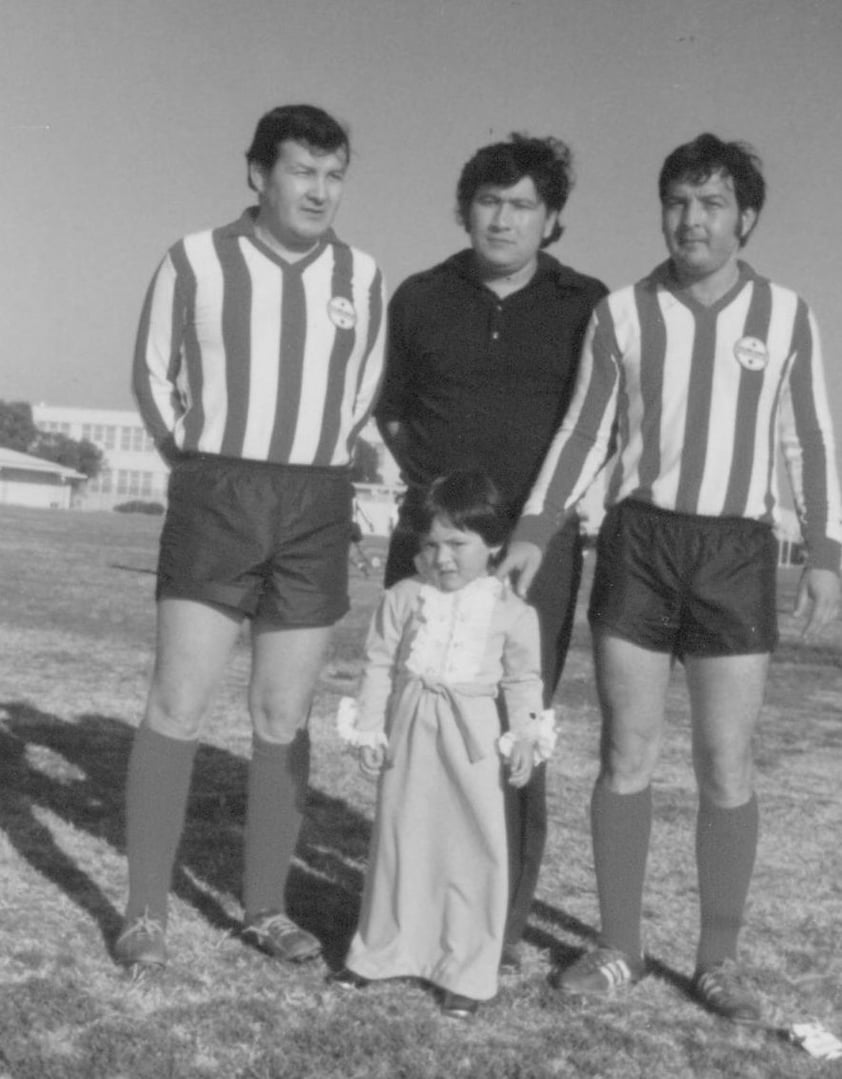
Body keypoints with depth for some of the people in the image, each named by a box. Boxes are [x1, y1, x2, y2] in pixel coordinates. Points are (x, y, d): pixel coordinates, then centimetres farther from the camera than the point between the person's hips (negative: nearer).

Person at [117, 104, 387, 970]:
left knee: (284, 717, 6)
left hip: (317, 513, 3)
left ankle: (265, 907, 16)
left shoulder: (360, 277, 6)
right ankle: (146, 910, 6)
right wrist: (205, 468, 10)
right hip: (212, 503, -2)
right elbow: (152, 376, 8)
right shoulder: (194, 263, -3)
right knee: (177, 706, -5)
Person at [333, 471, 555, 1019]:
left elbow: (523, 680, 4)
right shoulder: (404, 597, 0)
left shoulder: (510, 610, -3)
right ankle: (384, 951, 29)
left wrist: (525, 738, -5)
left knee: (476, 851, 1)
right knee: (399, 841, 13)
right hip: (409, 732, 2)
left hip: (472, 737, -2)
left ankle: (467, 972, 13)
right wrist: (369, 728, -1)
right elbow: (380, 664, 3)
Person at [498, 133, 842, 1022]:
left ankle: (717, 961, 13)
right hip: (638, 540, 0)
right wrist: (532, 535, -4)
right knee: (625, 755, 2)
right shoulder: (621, 314, 2)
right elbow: (583, 436, 6)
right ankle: (618, 948, 15)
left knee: (726, 766, -1)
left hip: (736, 553, 0)